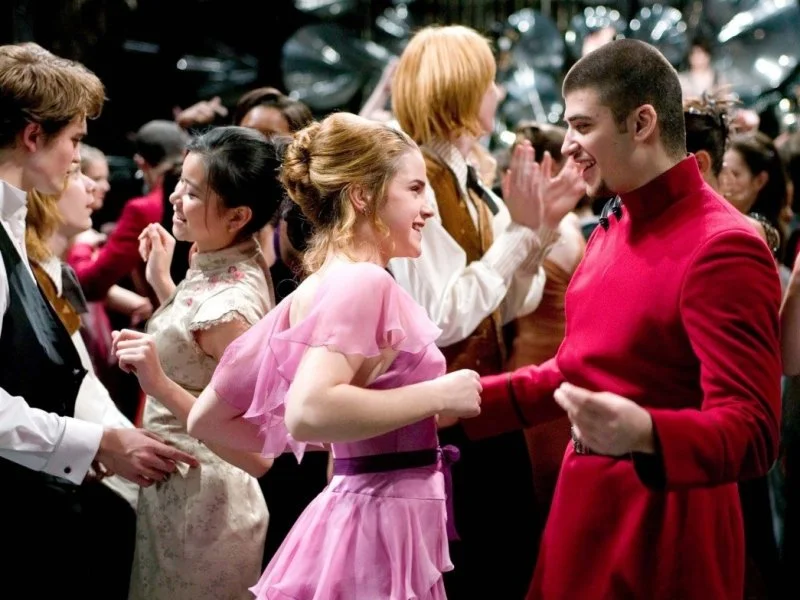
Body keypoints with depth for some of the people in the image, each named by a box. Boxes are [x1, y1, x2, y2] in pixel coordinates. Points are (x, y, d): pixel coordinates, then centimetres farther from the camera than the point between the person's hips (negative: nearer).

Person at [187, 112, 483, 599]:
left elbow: (208, 417, 14)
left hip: (363, 512, 9)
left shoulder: (316, 288, 10)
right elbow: (307, 412, -32)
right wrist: (437, 395, -21)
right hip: (382, 525, -9)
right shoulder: (363, 282, -15)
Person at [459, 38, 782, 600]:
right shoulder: (612, 231, 11)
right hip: (587, 507, 8)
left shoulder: (723, 248, -19)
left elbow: (752, 432, -25)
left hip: (665, 532, -8)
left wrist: (644, 434, -42)